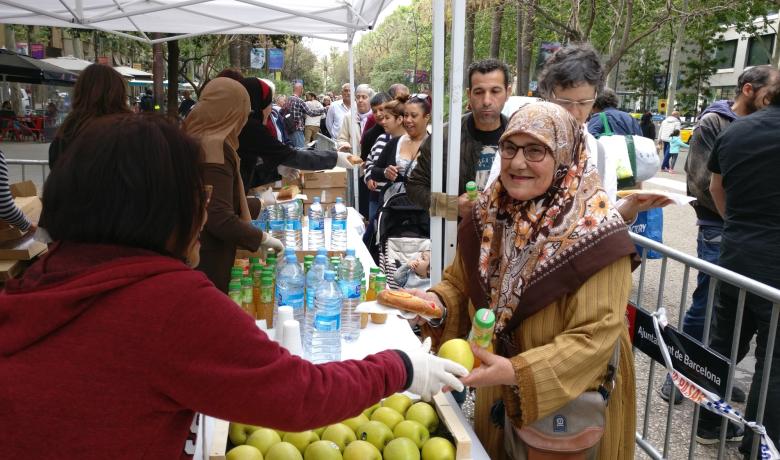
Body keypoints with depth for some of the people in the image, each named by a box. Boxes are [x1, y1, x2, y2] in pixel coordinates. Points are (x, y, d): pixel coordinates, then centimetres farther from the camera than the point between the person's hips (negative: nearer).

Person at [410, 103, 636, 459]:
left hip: (571, 410, -5)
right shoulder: (490, 214, -6)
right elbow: (460, 283, 5)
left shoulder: (593, 232, -23)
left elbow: (594, 339, -26)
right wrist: (438, 302, -17)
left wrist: (517, 372, -37)